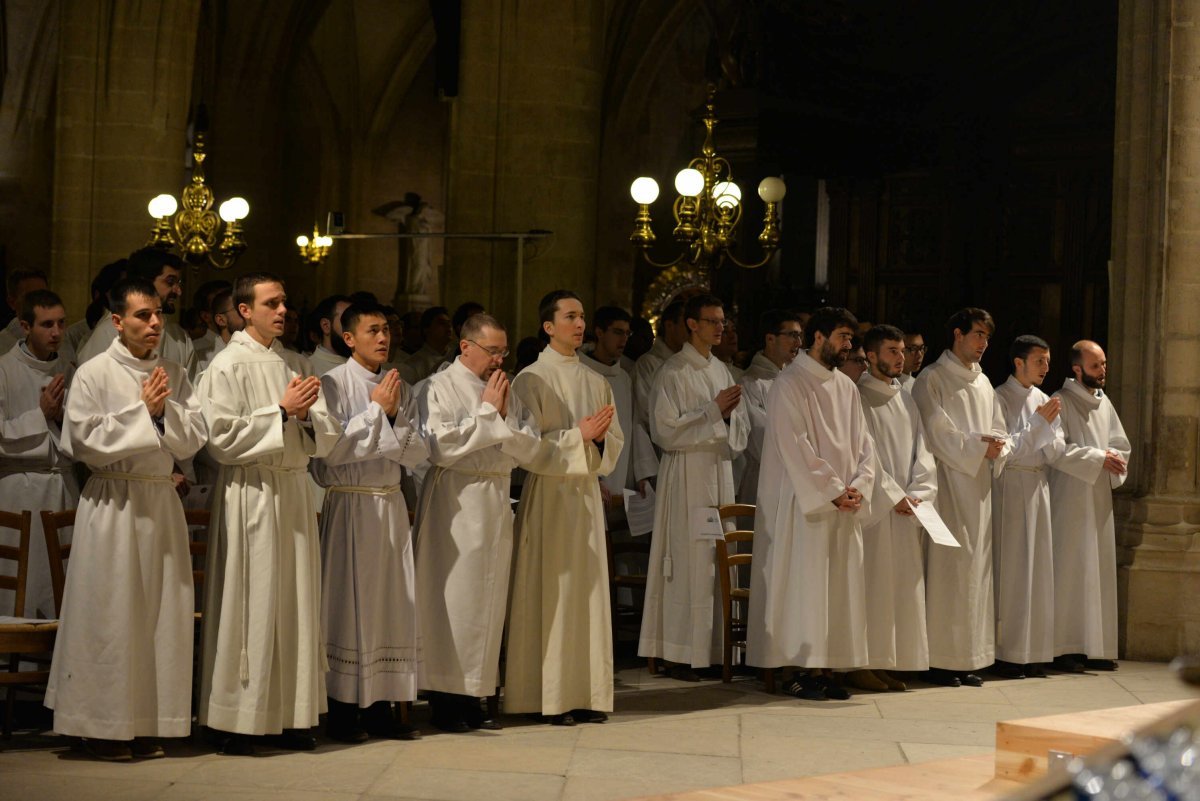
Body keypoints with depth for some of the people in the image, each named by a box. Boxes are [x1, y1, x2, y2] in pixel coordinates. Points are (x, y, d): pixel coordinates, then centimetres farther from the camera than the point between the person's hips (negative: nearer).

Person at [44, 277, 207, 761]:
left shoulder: (175, 375, 10)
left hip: (161, 503, 5)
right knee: (110, 614, -2)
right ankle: (103, 726, 7)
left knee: (160, 613, 5)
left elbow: (194, 439, 5)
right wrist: (142, 411, -12)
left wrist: (164, 409, -11)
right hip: (112, 503, -5)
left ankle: (146, 724, 13)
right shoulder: (93, 374, -4)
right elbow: (85, 442, -12)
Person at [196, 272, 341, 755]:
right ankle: (236, 721, 3)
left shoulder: (294, 365, 13)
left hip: (293, 491, 6)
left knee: (296, 602, 7)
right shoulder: (227, 366, -5)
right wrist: (281, 412, -14)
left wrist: (306, 415, -11)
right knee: (250, 606, -4)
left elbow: (326, 434, 10)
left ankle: (289, 717, 13)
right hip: (250, 493, -6)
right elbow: (222, 437, -14)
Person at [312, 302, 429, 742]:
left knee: (393, 602, 5)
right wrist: (375, 410, -12)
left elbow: (417, 452, 7)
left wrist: (395, 416, -8)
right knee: (348, 603, -3)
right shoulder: (332, 384, -6)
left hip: (390, 503, 6)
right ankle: (343, 710, 4)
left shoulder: (400, 389, 11)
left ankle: (380, 706, 12)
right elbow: (332, 449, -15)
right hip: (349, 504, -6)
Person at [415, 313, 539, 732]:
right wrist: (487, 413, -10)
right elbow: (441, 446, -17)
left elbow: (530, 447, 9)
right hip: (456, 501, -6)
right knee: (453, 598, -5)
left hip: (497, 500, 6)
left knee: (489, 599, 7)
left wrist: (502, 420, -8)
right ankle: (445, 701, 2)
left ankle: (473, 697, 14)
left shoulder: (506, 391, 14)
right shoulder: (439, 387, -5)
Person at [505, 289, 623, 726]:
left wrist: (600, 439, -10)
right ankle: (549, 697, 0)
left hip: (587, 493, 5)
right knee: (550, 594, -4)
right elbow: (529, 446, -11)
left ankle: (585, 694, 9)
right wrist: (579, 436, -17)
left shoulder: (596, 382, 13)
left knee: (589, 591, 5)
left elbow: (615, 444, 11)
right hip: (548, 496, -5)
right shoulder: (530, 379, -4)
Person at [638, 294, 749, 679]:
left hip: (720, 472, 7)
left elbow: (740, 429, 16)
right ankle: (682, 655, -4)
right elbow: (666, 430, -12)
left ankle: (712, 647, 9)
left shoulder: (722, 371, 15)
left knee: (718, 561, 5)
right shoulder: (673, 372, -5)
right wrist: (713, 411, -14)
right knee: (690, 560, -8)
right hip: (687, 475, -6)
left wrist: (730, 414, -6)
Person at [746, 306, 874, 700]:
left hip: (843, 506, 7)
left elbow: (863, 443, 12)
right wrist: (832, 491, -16)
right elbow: (796, 447, -15)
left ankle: (821, 668, 8)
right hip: (804, 505, -7)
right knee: (804, 585, -6)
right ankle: (799, 670, -2)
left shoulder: (846, 387, 14)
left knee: (840, 588, 4)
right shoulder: (789, 384, -7)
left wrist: (858, 486, -6)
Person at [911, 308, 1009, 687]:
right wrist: (978, 445, -12)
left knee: (977, 567, 4)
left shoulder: (983, 384, 19)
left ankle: (969, 656, 7)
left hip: (979, 486, 7)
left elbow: (1001, 433, 17)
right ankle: (941, 659, -7)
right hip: (948, 486, -7)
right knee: (947, 566, -10)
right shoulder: (932, 380, -3)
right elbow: (937, 434, -11)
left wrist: (997, 448, -4)